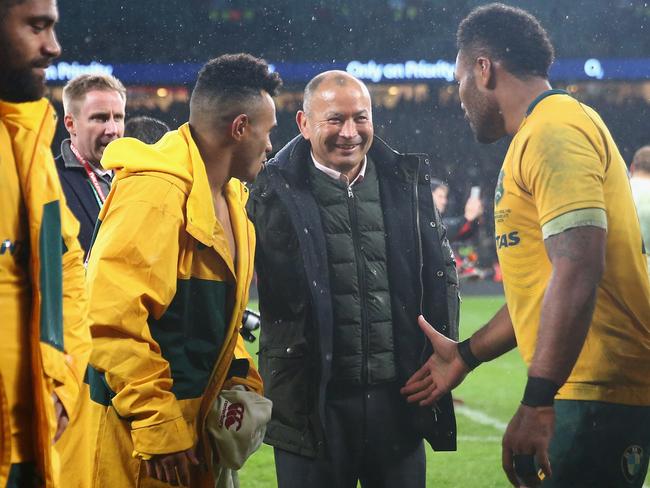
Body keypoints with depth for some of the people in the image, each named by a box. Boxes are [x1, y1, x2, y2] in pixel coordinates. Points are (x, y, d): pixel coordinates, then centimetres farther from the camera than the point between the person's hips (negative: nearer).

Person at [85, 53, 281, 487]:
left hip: (192, 425, 10)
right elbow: (111, 318, -24)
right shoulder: (154, 194, -18)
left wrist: (241, 382, 10)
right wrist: (160, 427, -21)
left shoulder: (229, 199, 15)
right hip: (138, 433, -10)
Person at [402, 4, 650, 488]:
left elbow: (578, 271, -23)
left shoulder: (554, 132, -12)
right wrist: (466, 355, 31)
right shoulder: (541, 134, 21)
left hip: (598, 395, -10)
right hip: (584, 392, 10)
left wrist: (536, 403, -27)